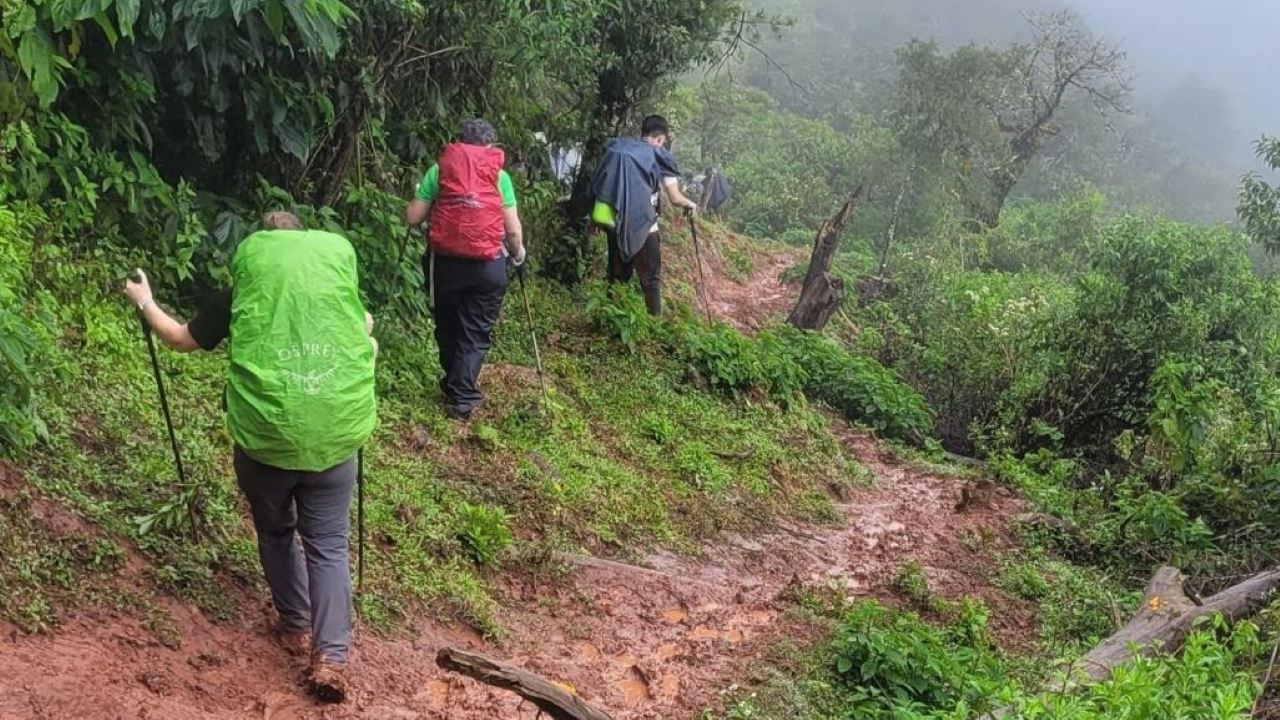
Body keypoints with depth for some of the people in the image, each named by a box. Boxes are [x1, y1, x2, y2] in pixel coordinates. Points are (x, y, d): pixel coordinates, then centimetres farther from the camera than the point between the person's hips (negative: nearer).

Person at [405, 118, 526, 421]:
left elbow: (412, 218, 0)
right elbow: (513, 228, 0)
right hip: (487, 266, -1)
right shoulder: (499, 175, 2)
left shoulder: (439, 169, 2)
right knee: (476, 333, 7)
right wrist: (518, 254, 20)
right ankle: (463, 397, -1)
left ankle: (454, 385, 34)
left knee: (448, 328, 19)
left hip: (445, 261, 1)